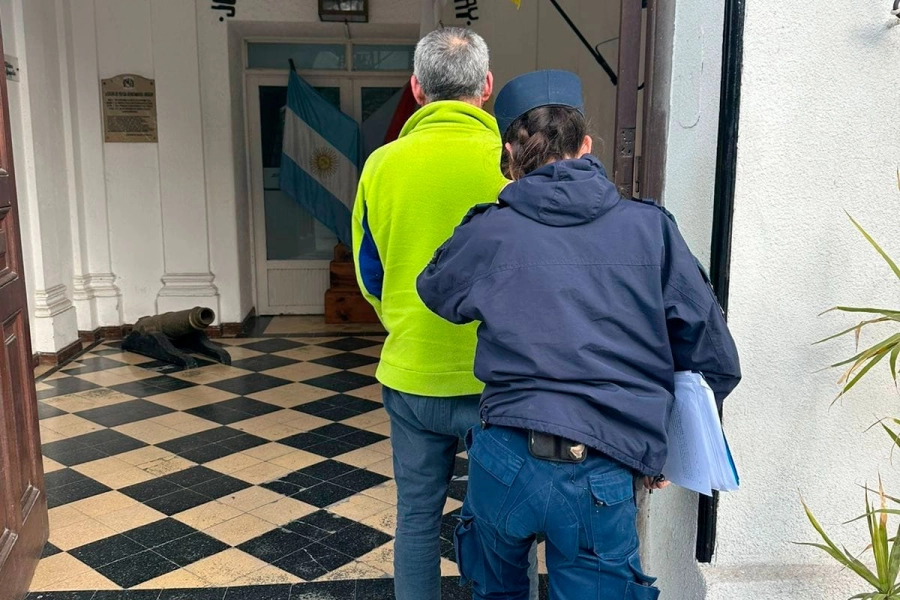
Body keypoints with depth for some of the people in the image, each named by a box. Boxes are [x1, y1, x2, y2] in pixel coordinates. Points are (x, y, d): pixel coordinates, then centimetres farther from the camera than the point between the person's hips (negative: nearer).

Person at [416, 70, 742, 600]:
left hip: (503, 460, 1)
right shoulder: (651, 228, -1)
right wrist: (666, 443, 16)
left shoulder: (489, 232, -2)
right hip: (601, 478, -1)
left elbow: (433, 290, 19)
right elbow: (717, 362, 2)